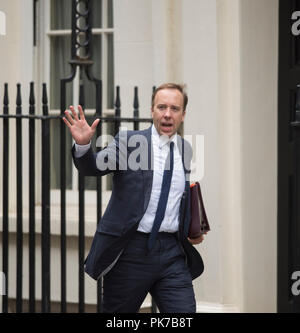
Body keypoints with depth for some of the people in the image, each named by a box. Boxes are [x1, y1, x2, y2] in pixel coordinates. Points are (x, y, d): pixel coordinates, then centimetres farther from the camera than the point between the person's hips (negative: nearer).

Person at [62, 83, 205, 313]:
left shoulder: (185, 150, 11)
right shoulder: (128, 141, -2)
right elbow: (95, 166, -18)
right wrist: (83, 145, -38)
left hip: (172, 251, 3)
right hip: (131, 250, -3)